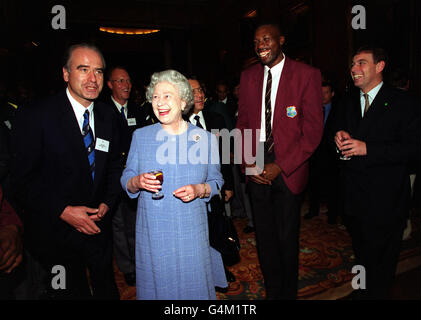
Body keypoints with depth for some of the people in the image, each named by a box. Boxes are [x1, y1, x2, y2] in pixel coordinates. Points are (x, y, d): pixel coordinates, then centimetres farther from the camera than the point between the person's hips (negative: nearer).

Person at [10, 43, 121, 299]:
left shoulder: (107, 116, 0)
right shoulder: (34, 116, -14)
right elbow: (23, 180, -13)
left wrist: (107, 203, -5)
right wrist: (63, 211, -20)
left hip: (98, 226, 4)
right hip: (54, 231, -4)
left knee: (107, 289, 23)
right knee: (69, 292, 17)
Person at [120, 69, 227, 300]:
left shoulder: (205, 138, -2)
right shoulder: (140, 136, 1)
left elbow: (216, 181, 4)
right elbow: (126, 181, 6)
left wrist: (199, 190, -16)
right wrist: (138, 182, -16)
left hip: (191, 231, 0)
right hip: (152, 231, 1)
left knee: (194, 285, 13)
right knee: (157, 285, 14)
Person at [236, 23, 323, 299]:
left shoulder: (307, 75, -5)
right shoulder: (249, 76, 9)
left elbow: (313, 130, -8)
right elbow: (243, 122, 11)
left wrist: (280, 167, -13)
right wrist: (248, 162, -2)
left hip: (288, 168, -3)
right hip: (257, 168, 4)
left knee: (287, 237, 8)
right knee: (264, 235, 12)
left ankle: (288, 292, 34)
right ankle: (272, 290, 35)